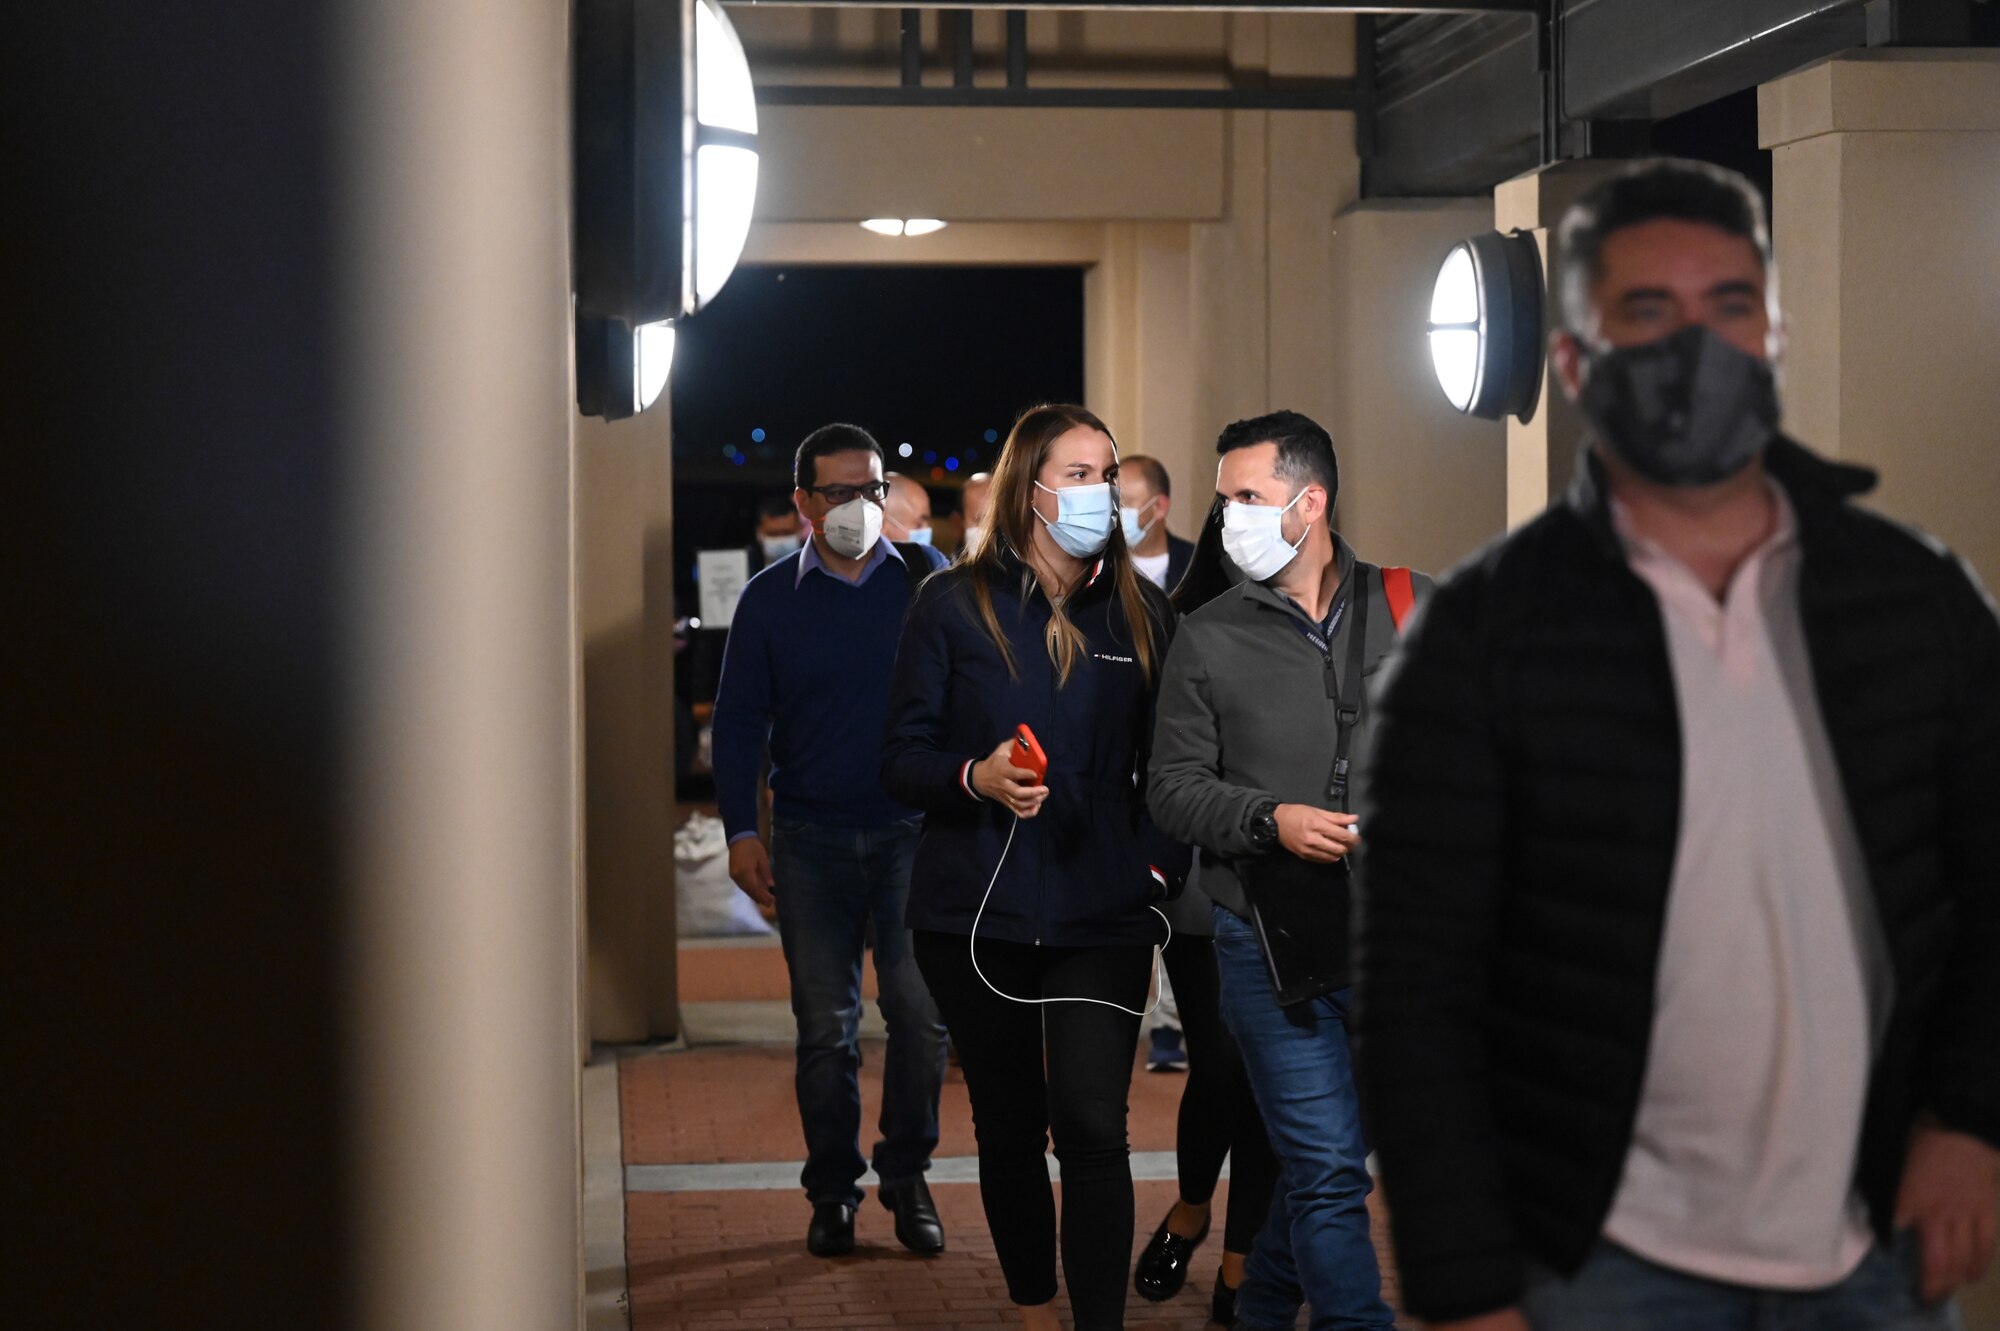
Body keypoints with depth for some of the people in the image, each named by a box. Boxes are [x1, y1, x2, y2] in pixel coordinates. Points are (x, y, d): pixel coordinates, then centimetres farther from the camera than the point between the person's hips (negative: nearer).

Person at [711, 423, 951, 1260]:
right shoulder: (770, 599, 2)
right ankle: (832, 1190, 16)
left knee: (921, 1010, -6)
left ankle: (907, 1177, 11)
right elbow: (739, 720, 5)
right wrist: (740, 831, -3)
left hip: (914, 829, 0)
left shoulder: (926, 579, 3)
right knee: (825, 1025, 4)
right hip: (811, 838, 0)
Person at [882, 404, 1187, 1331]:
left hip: (1102, 916, 0)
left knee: (1091, 1128, -12)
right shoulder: (953, 606, 1)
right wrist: (975, 776, -19)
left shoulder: (1142, 614, 7)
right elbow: (901, 759, 0)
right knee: (1009, 1128, 9)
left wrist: (1161, 867, -1)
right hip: (976, 917, 0)